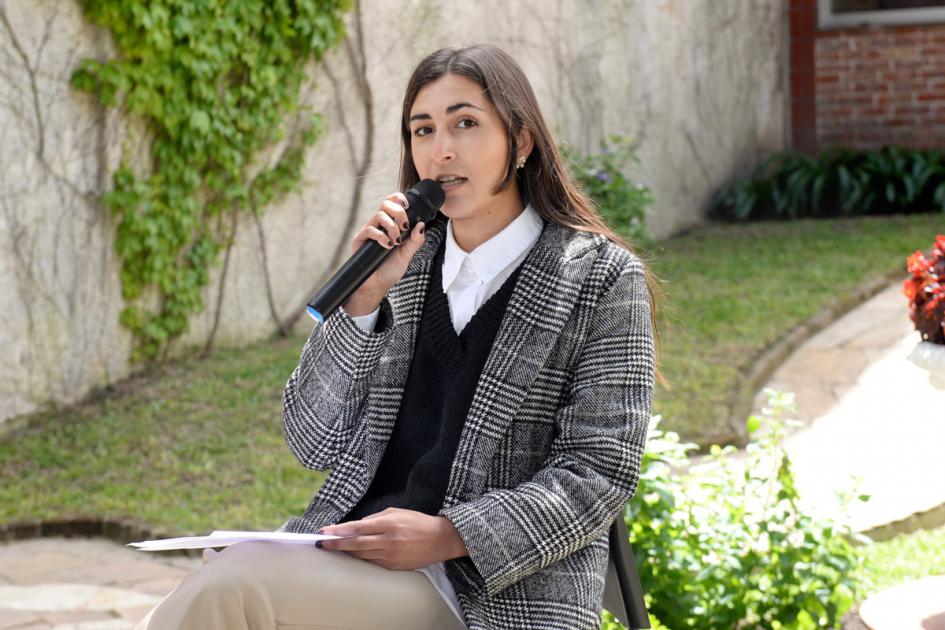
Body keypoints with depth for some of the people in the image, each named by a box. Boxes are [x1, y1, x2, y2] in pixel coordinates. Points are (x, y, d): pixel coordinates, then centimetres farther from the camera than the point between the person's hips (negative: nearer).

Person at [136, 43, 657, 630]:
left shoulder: (602, 278, 1)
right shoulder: (403, 264, 13)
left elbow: (599, 474, -5)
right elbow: (317, 446, 10)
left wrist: (444, 535, -16)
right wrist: (362, 301, -3)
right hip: (352, 556, 4)